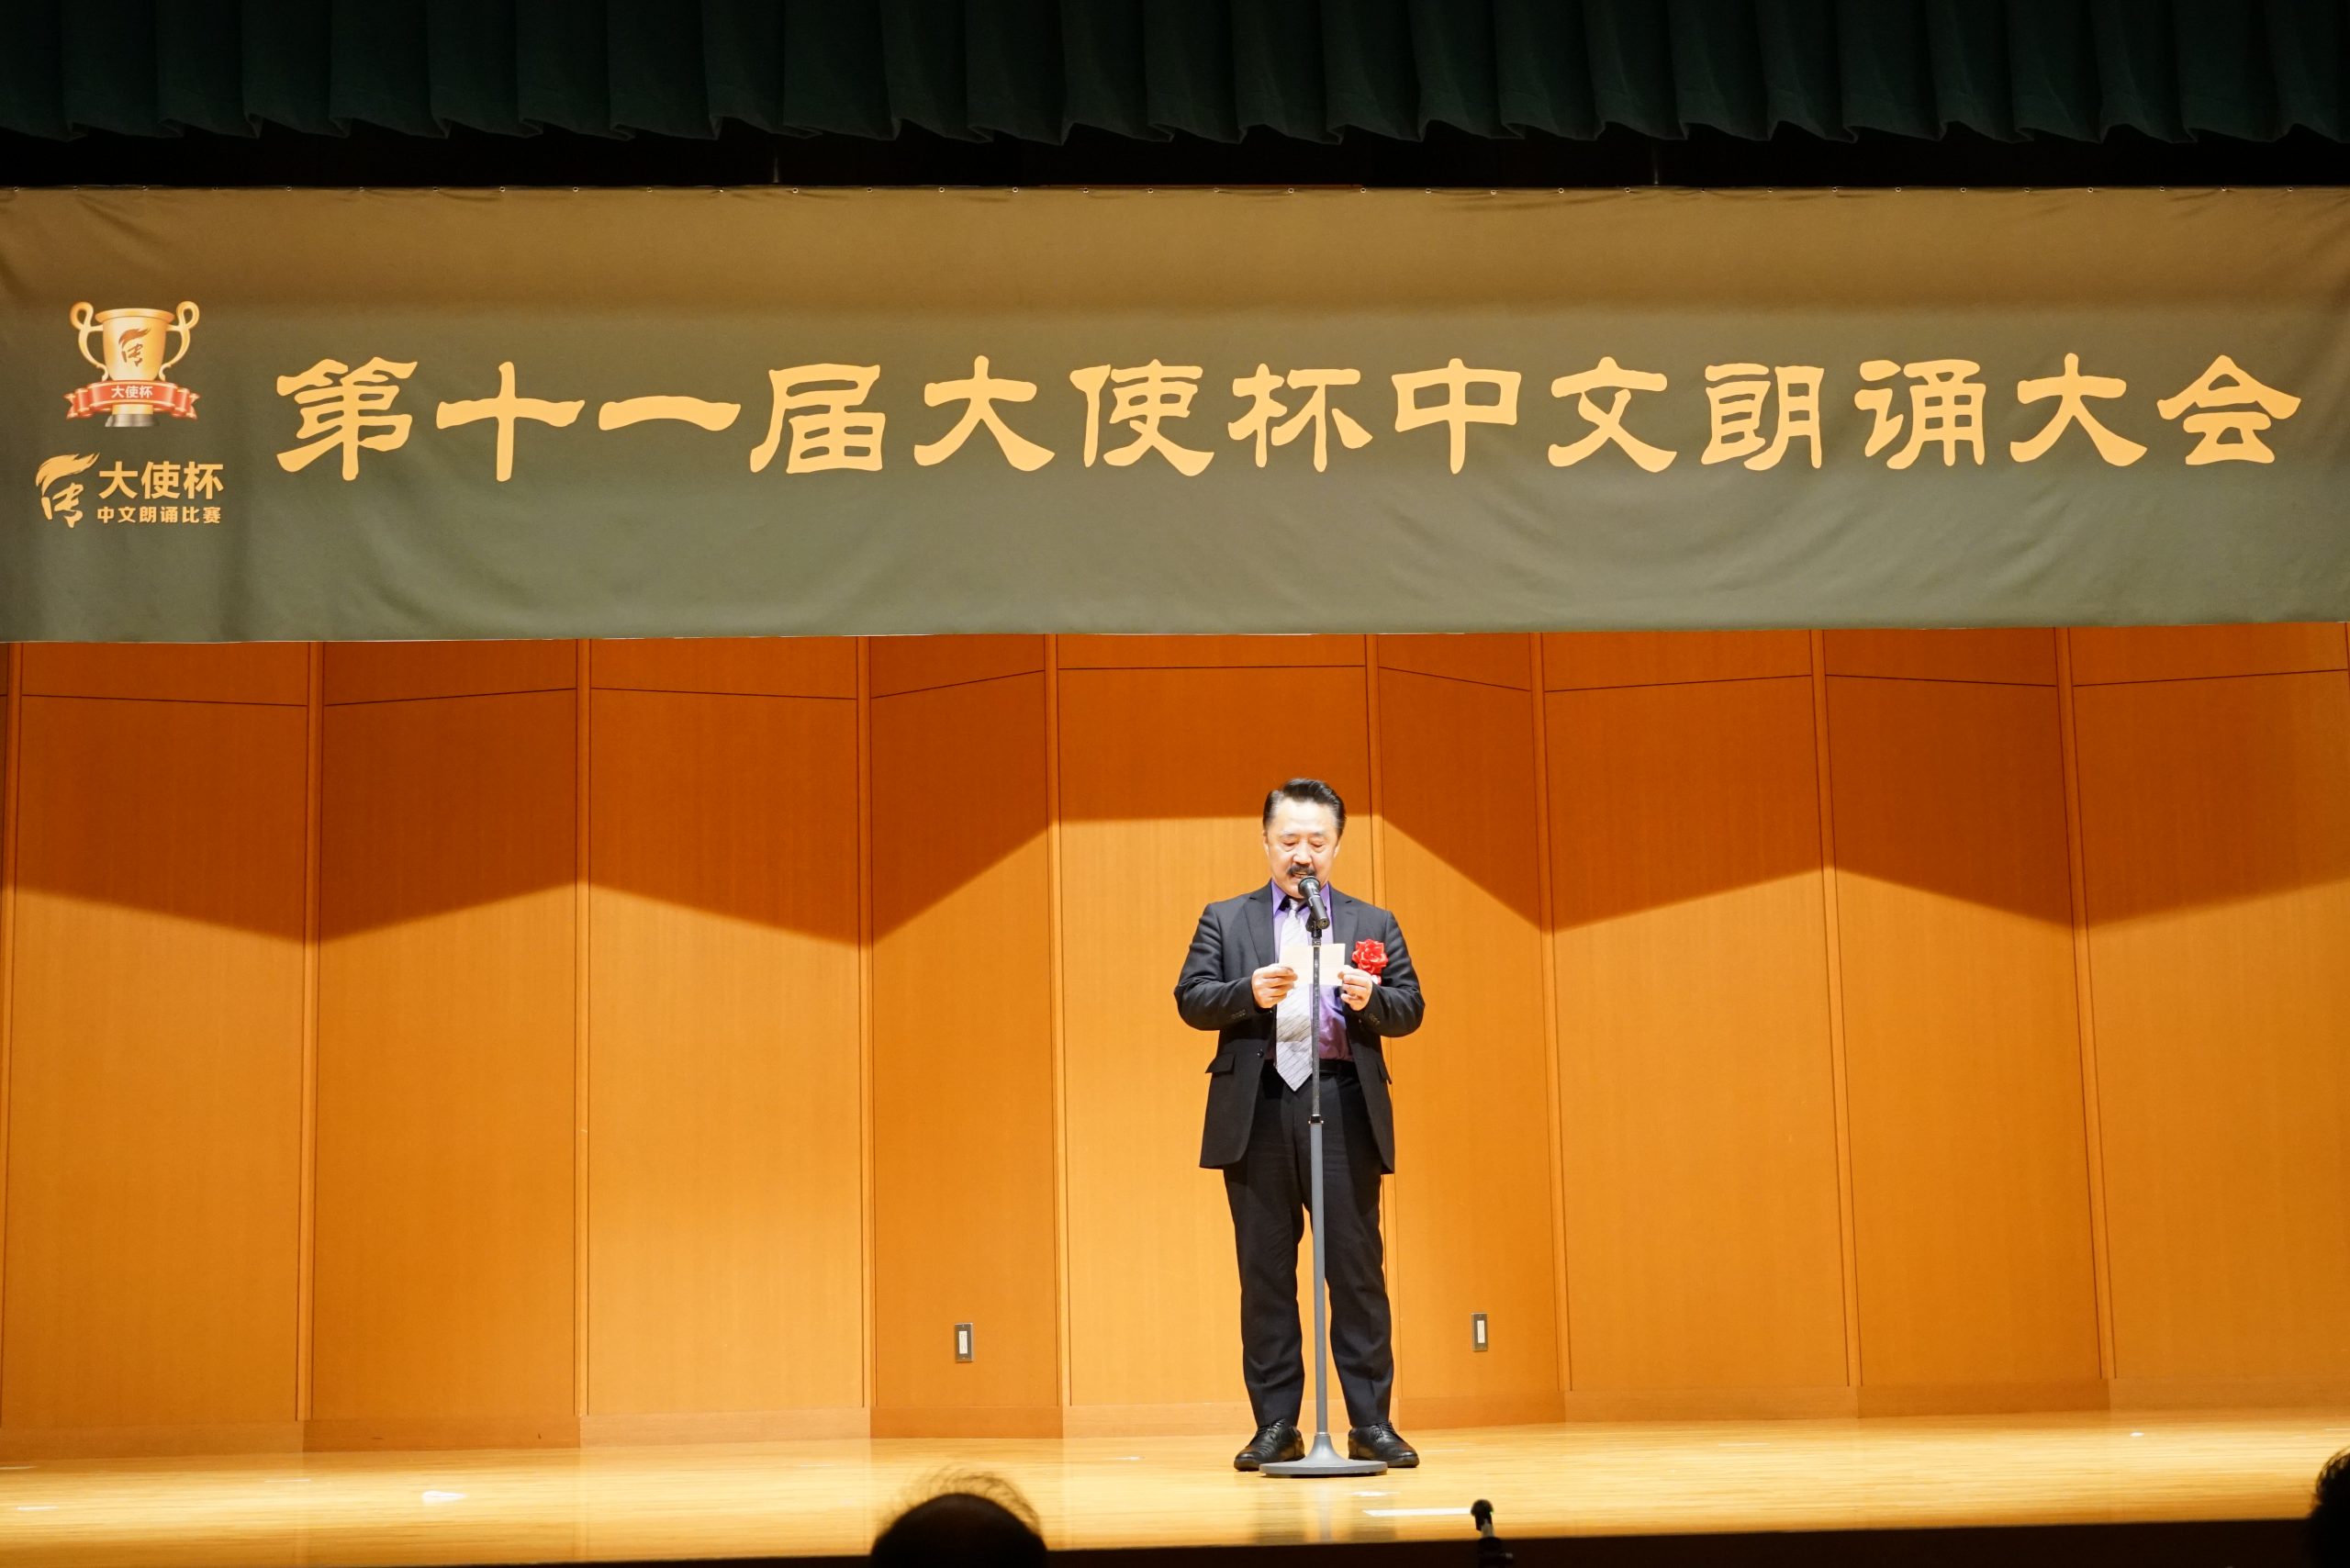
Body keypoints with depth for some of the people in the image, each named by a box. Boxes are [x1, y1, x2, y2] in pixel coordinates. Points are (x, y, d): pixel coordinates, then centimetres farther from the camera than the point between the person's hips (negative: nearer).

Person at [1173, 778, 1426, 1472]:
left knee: (1357, 1268, -2)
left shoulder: (1373, 923, 14)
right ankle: (1276, 1425, 8)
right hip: (1257, 1110, 1)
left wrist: (1370, 999, -14)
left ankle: (1371, 1423, 3)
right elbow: (1190, 999, 3)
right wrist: (1249, 992, -15)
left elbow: (1410, 1009, 7)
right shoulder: (1225, 920, 13)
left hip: (1344, 1108, 0)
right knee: (1265, 1272, 3)